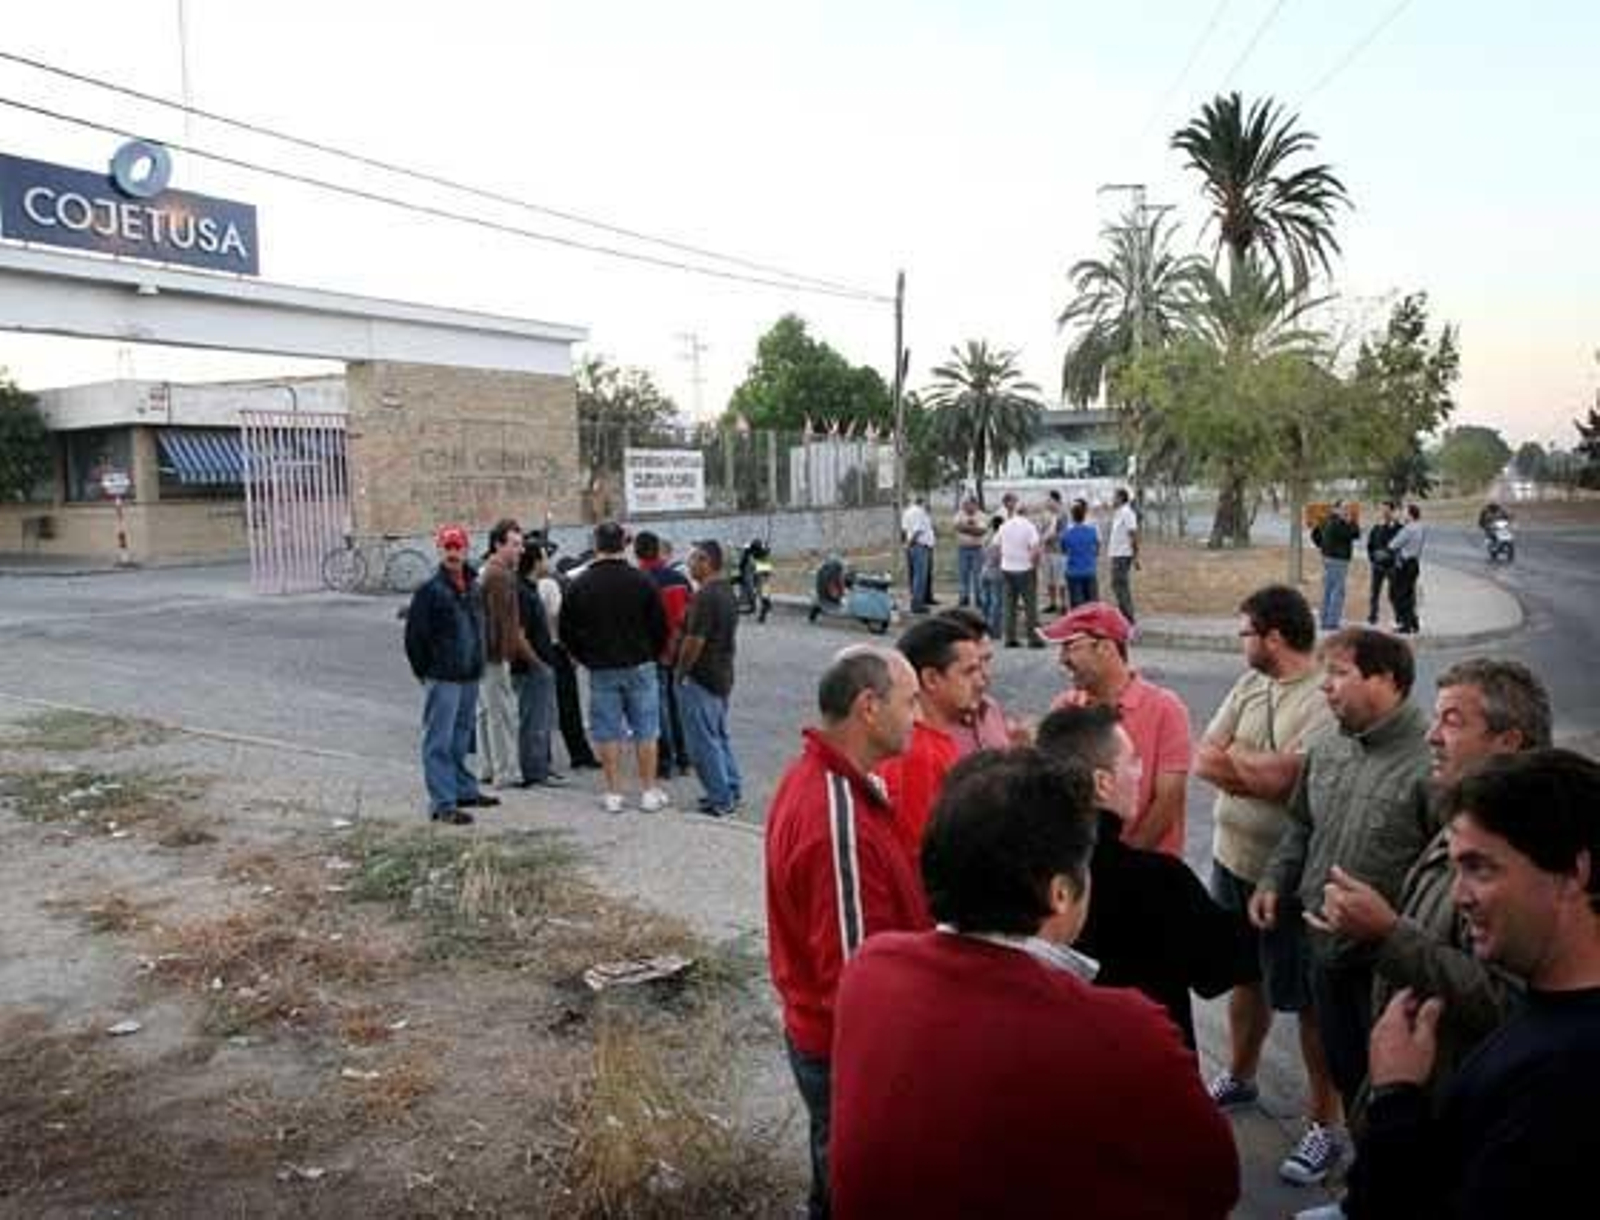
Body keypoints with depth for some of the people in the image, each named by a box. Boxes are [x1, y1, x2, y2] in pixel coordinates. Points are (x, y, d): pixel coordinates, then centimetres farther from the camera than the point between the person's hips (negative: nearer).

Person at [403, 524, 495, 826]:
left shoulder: (474, 586, 10)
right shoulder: (429, 589, -10)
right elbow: (414, 635, -9)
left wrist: (477, 663, 15)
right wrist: (425, 671, -7)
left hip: (470, 677, 7)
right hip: (442, 679, -7)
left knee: (461, 738, 18)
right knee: (439, 742, -3)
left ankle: (465, 790, 29)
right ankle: (442, 803, -1)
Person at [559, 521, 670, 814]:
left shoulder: (580, 585, -4)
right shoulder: (641, 581, -8)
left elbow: (567, 630, 2)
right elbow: (660, 625, -3)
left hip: (601, 670, 1)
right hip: (640, 666, -1)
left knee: (608, 733, 7)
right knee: (645, 732, 7)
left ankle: (613, 793, 11)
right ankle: (649, 792, 11)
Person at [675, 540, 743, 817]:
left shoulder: (704, 596, -20)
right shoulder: (728, 593, 10)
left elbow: (695, 640, -23)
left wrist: (681, 672, -12)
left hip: (700, 677, -10)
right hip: (724, 675, 10)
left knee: (704, 742, -1)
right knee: (720, 735, 19)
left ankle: (720, 800, 3)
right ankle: (733, 790, 24)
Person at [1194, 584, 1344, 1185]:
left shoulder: (1327, 700, -22)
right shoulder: (1250, 684, 3)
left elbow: (1283, 778, -28)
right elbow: (1203, 760, -1)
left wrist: (1232, 757, -9)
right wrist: (1264, 770, -17)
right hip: (1232, 859, 8)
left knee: (1309, 1001, 7)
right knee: (1246, 976, 25)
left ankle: (1325, 1125, 23)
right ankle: (1239, 1078, 45)